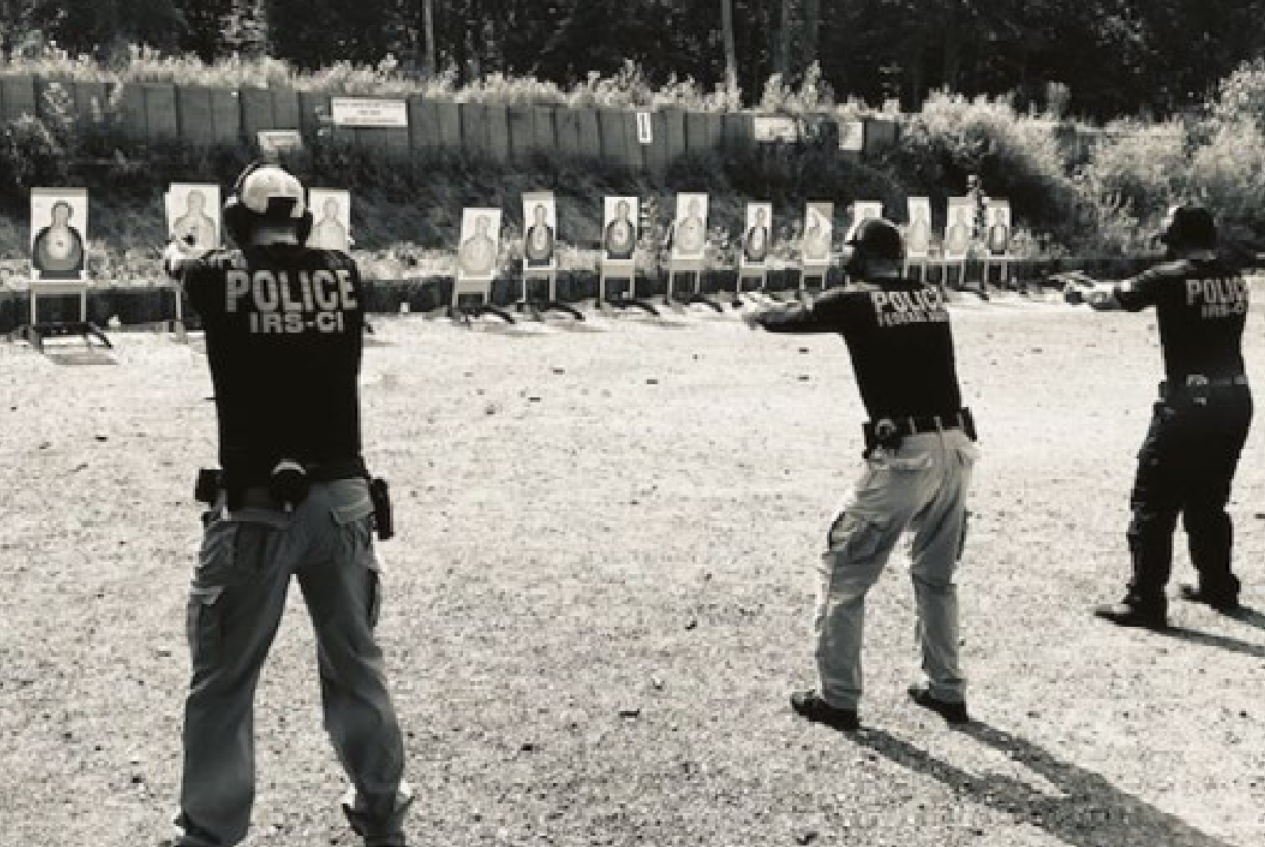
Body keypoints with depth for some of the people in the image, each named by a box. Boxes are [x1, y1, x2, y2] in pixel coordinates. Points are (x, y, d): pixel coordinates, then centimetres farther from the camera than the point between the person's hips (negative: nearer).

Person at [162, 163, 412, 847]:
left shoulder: (221, 277, -3)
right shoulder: (342, 273, 2)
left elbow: (180, 267, 22)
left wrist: (175, 257, 47)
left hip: (256, 507, -3)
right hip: (341, 498, 3)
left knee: (223, 681, 10)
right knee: (355, 661, 19)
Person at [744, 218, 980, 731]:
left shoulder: (855, 302, -2)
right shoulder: (932, 298, 11)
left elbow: (794, 317, 14)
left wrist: (758, 316, 37)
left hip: (903, 455, -6)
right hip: (957, 447, 6)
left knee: (844, 576, 9)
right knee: (937, 577, 23)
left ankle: (838, 700, 12)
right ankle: (947, 692, 28)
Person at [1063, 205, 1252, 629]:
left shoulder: (1173, 277, -10)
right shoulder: (1235, 280, 10)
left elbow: (1114, 297, 3)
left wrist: (1080, 291, 24)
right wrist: (1095, 285, 27)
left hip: (1189, 406, -7)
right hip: (1235, 403, 7)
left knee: (1154, 504, 1)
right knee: (1208, 502, 22)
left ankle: (1145, 601, 2)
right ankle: (1219, 587, 31)